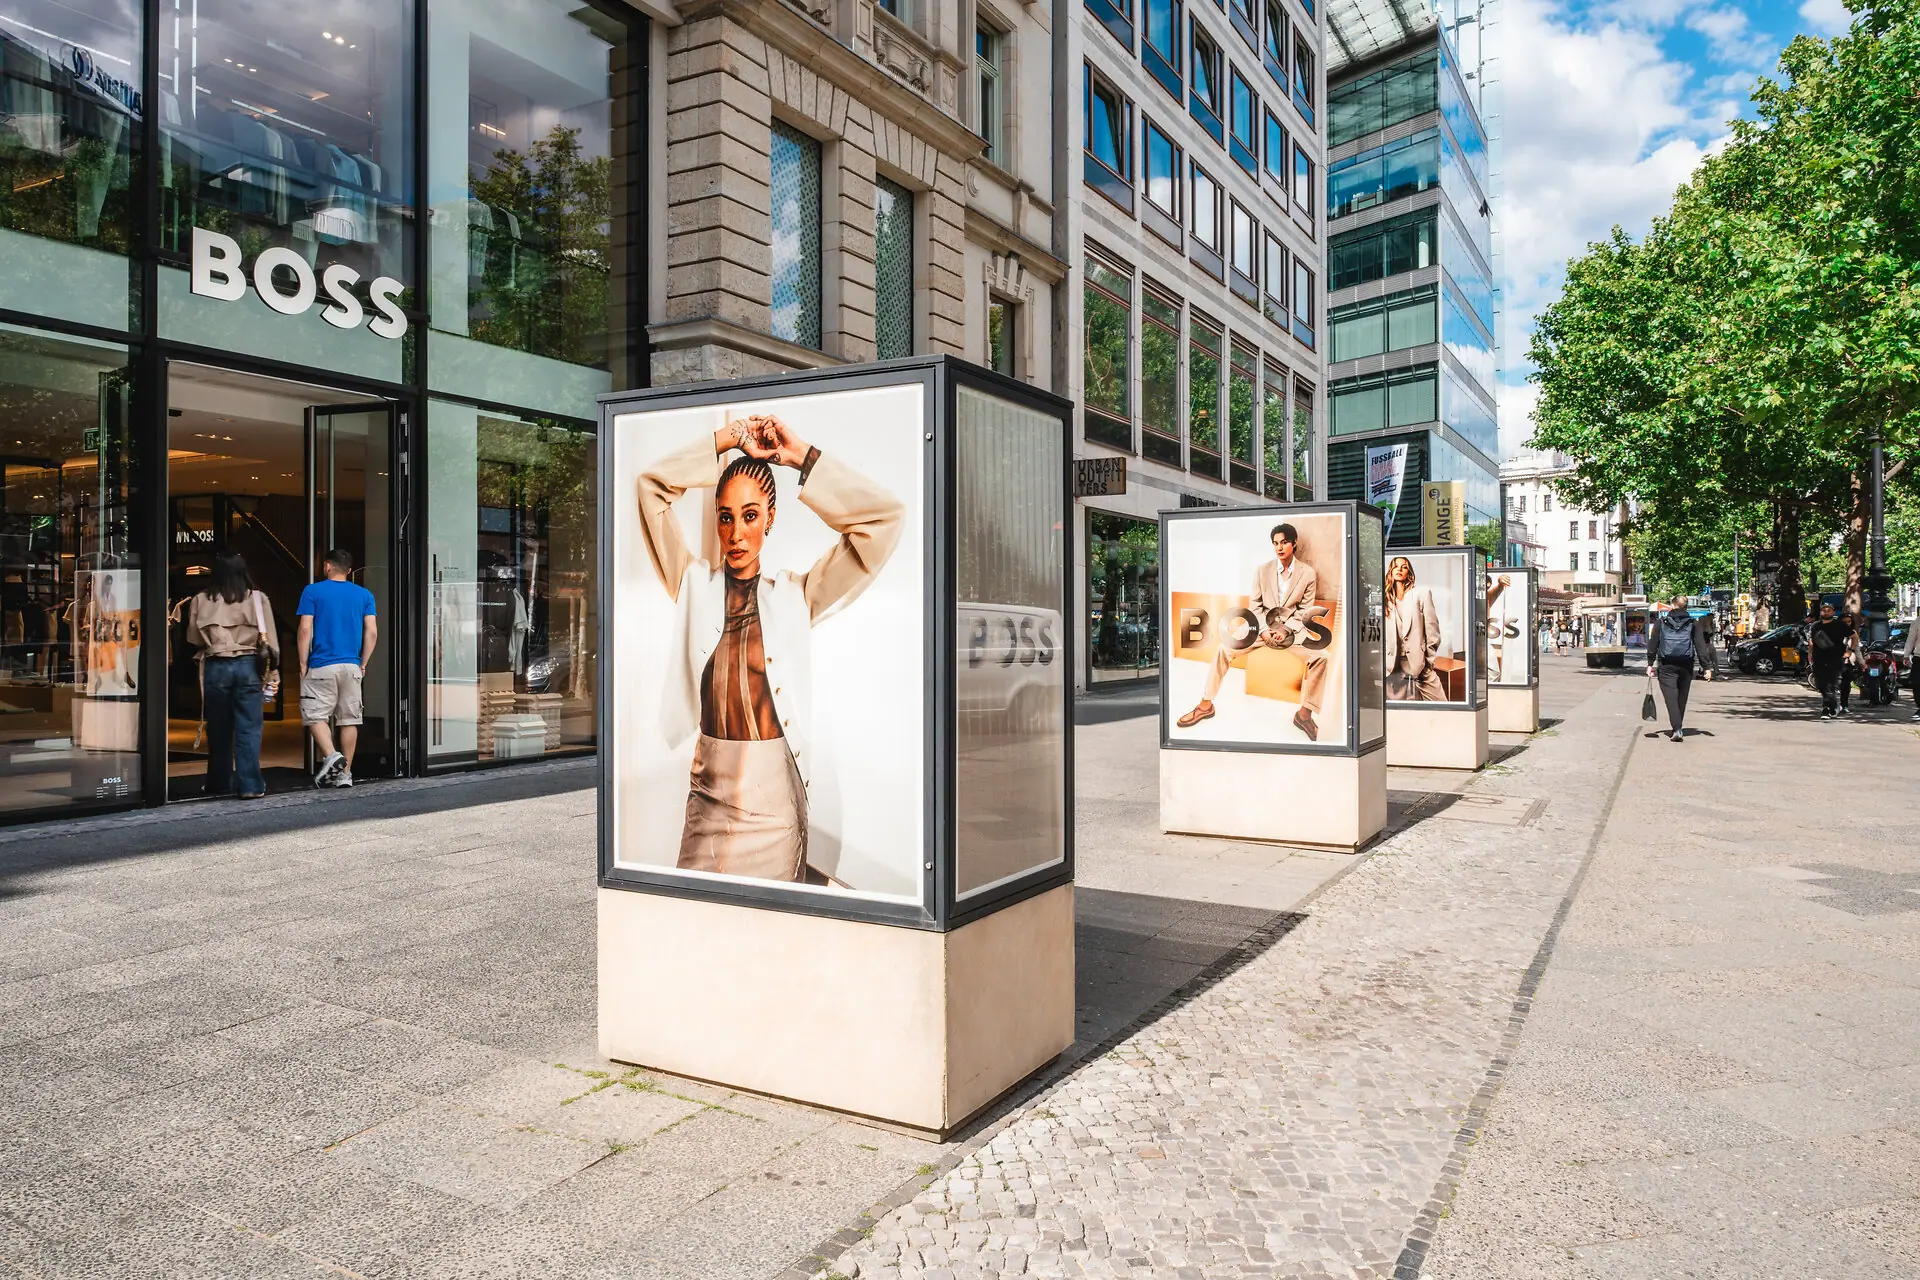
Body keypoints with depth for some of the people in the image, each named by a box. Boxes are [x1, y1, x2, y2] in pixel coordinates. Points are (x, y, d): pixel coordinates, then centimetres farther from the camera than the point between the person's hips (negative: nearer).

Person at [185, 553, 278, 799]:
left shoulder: (201, 601, 1)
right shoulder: (257, 598, -2)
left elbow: (193, 639, 6)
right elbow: (269, 638, -2)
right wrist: (272, 664, 8)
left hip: (215, 667, 1)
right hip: (247, 665, -1)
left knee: (218, 729, 12)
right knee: (248, 728, 1)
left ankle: (219, 784, 22)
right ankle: (250, 785, -4)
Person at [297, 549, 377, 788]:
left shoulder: (313, 591, -1)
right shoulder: (364, 595, 7)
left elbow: (306, 630, -6)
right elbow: (372, 632, 2)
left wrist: (303, 664, 1)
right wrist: (363, 664, 10)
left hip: (321, 666, -3)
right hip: (352, 666, 3)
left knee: (316, 716, 4)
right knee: (349, 719, 7)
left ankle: (331, 755, -18)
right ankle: (345, 773, 10)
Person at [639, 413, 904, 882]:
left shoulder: (794, 595, 2)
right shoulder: (695, 585, 7)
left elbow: (885, 518, -4)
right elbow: (652, 484, 3)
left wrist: (801, 456, -1)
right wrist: (728, 439, 1)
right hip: (709, 794, 2)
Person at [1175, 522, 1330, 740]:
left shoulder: (1308, 573, -6)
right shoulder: (1262, 569, -3)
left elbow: (1305, 610, -3)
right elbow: (1254, 605, 1)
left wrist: (1286, 630, -17)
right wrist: (1263, 631, -13)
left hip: (1293, 628, -1)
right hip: (1263, 625, 1)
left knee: (1320, 657, -28)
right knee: (1225, 649, -19)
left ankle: (1304, 712, -16)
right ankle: (1206, 704, -9)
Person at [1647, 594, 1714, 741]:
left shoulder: (1661, 622, 1)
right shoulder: (1693, 623, 3)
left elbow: (1653, 644, 1)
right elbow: (1701, 646, 0)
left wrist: (1650, 663, 7)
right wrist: (1707, 667, 0)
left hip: (1666, 665, -2)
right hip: (1686, 665, 2)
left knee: (1671, 697, -6)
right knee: (1682, 698, 16)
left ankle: (1677, 729, -20)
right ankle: (1678, 728, 27)